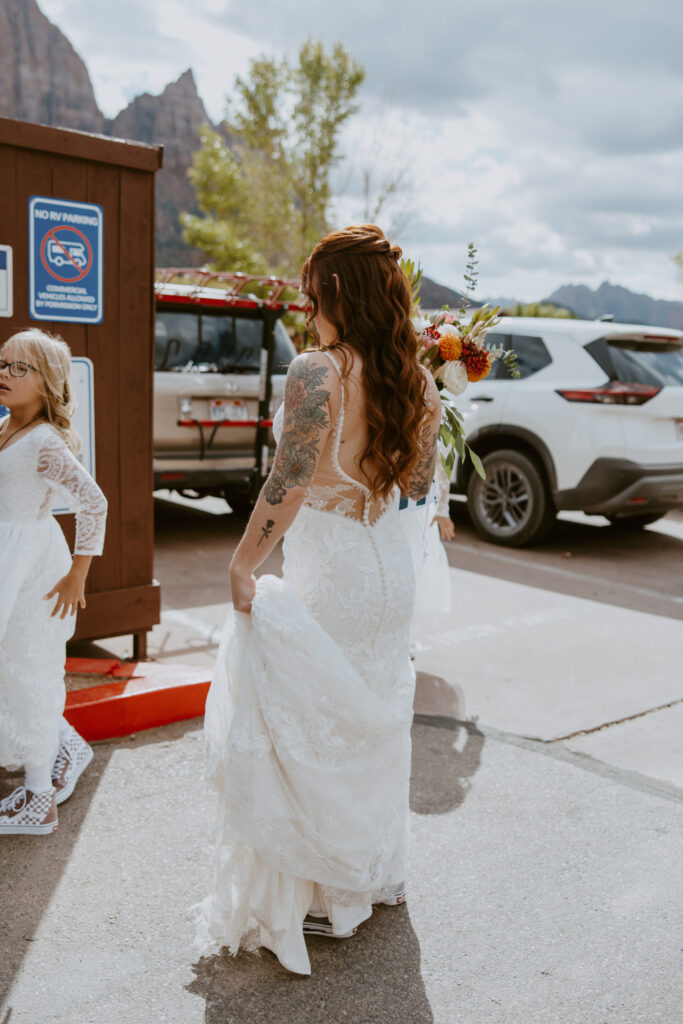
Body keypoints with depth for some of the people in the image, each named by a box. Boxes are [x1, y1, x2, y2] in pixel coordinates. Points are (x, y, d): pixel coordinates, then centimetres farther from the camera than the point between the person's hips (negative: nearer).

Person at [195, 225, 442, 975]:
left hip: (325, 580, -7)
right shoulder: (415, 382, 1)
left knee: (310, 736, 10)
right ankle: (376, 875, 39)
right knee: (372, 727, 21)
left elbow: (283, 493, -23)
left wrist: (241, 570, -11)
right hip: (389, 571, 7)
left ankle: (323, 896, 24)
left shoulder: (316, 374, -21)